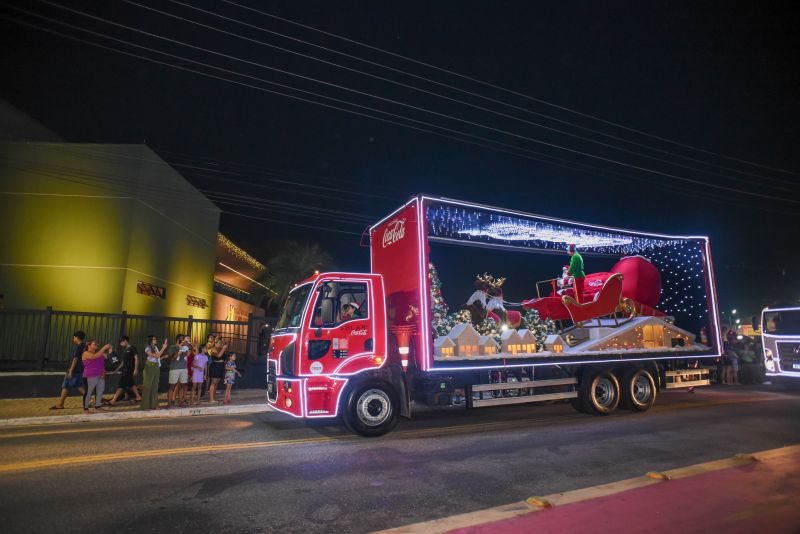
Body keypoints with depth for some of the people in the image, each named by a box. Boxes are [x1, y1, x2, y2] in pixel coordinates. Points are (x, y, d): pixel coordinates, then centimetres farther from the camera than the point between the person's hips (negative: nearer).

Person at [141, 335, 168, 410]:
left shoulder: (156, 347, 13)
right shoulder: (148, 349, -8)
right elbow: (156, 356, -17)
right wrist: (163, 348, -14)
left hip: (156, 368, 7)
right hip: (150, 368, -7)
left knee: (155, 386, 8)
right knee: (148, 386, -1)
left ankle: (153, 404, 14)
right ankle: (146, 405, 6)